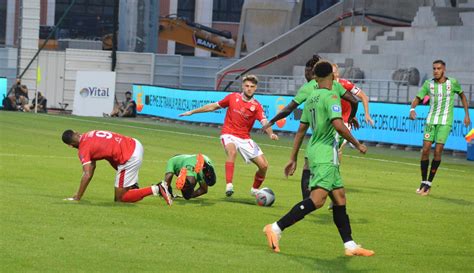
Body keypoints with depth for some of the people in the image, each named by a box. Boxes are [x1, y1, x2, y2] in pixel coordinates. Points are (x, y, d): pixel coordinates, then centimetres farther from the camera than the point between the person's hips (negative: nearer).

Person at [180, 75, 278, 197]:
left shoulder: (256, 106, -5)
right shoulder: (233, 97, -1)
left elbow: (264, 122, -19)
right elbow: (213, 106, 10)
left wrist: (271, 134, -41)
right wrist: (192, 112, 13)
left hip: (245, 138, 2)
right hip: (229, 134, -2)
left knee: (264, 165, -4)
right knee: (232, 151, -37)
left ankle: (255, 189, 22)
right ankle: (229, 185, -42)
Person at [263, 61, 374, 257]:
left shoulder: (311, 98, 13)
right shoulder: (331, 96, -12)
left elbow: (301, 130, 17)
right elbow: (338, 125, -23)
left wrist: (293, 158, 22)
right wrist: (357, 144, -10)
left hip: (315, 152, 10)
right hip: (326, 154, -10)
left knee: (339, 197, 12)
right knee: (318, 198, -17)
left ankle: (350, 245, 13)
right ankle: (276, 228, -22)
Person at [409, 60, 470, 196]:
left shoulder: (452, 83, -2)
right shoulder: (429, 84, 2)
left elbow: (462, 96, 13)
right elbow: (417, 98, 1)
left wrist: (467, 115, 9)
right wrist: (412, 109, -21)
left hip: (445, 122, -2)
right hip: (431, 121, 2)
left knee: (438, 151, -10)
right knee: (425, 150, -5)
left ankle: (429, 183, -1)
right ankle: (423, 182, 8)